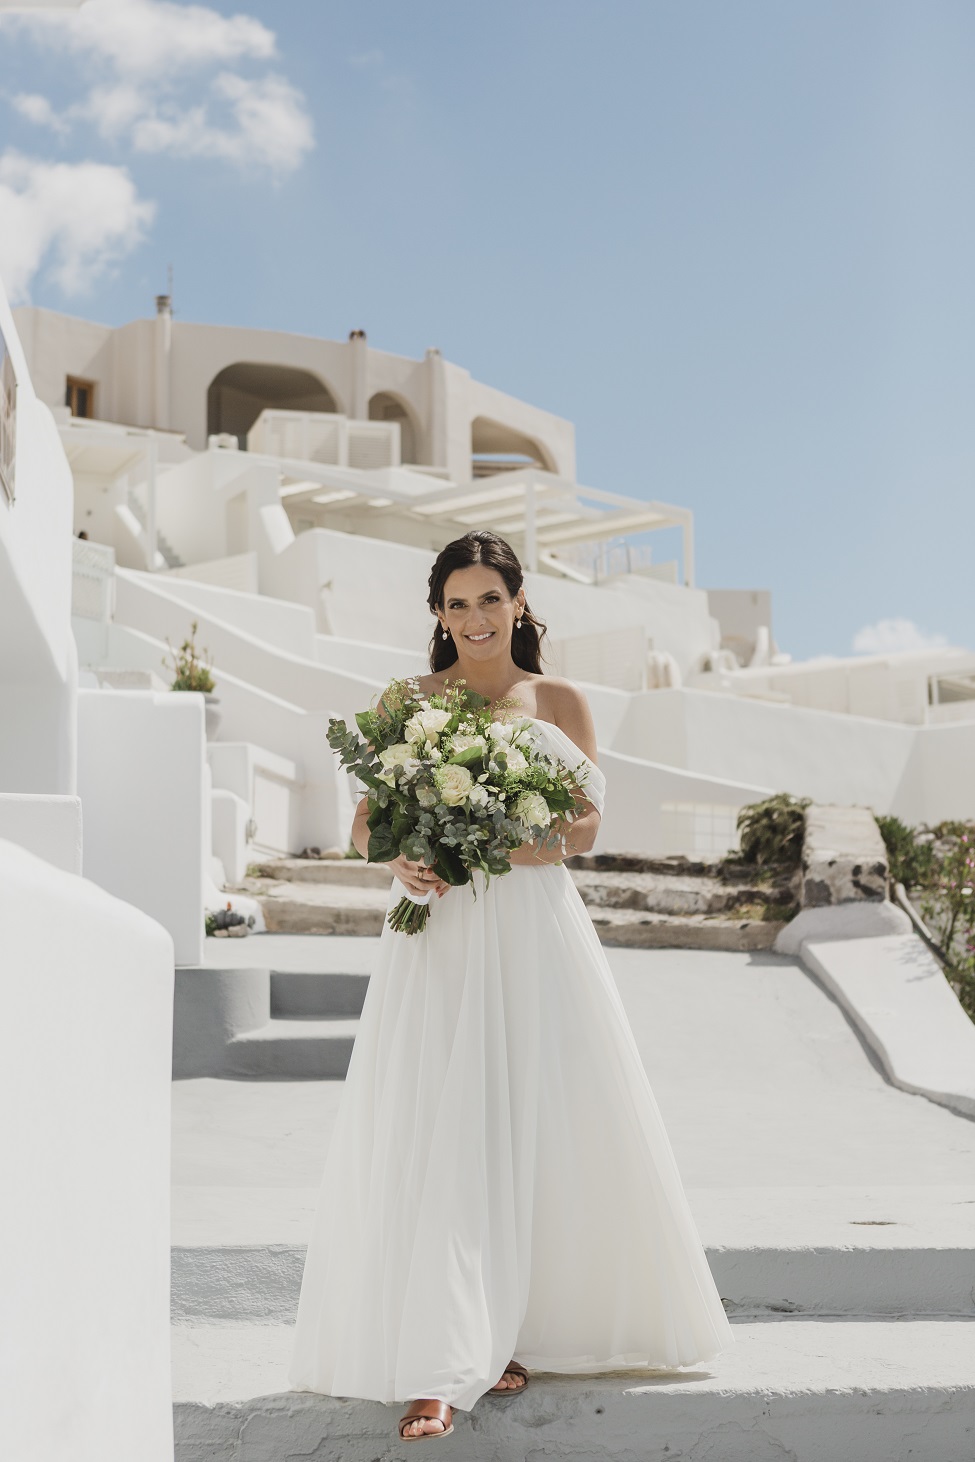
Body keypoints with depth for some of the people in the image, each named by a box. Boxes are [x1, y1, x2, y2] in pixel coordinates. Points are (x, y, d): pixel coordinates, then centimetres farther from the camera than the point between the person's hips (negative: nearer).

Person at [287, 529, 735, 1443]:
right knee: (432, 1140, -8)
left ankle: (512, 1334, 22)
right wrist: (403, 860, -16)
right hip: (437, 940, -1)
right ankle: (437, 1373, -7)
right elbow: (368, 822, 7)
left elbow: (584, 827, -1)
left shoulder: (560, 702, 9)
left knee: (535, 1133, 4)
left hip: (535, 934, 1)